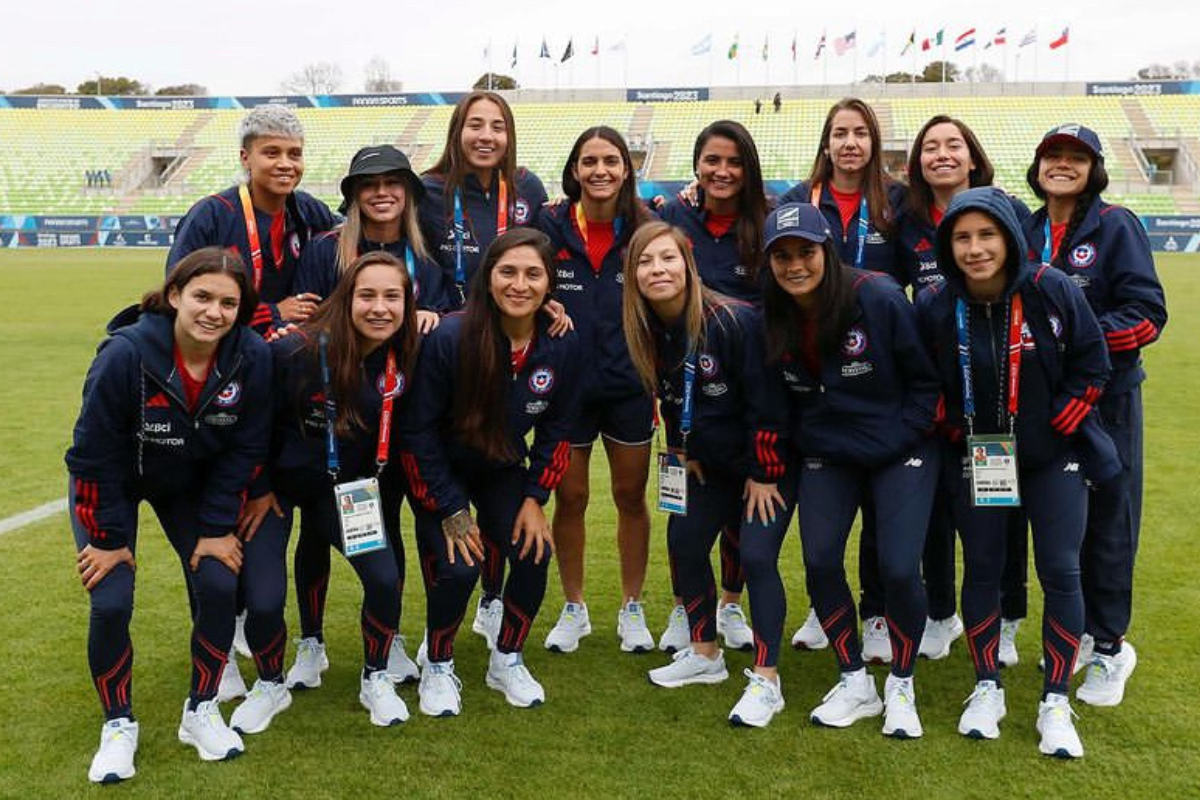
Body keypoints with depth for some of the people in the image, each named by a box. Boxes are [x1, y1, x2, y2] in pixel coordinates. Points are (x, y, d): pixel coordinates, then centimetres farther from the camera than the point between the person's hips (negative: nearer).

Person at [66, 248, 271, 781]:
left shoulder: (252, 357, -23)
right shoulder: (125, 354, -32)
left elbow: (244, 450, -12)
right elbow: (94, 453, -22)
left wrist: (216, 528, -11)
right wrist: (108, 536, -16)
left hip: (192, 484, 3)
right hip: (113, 483, -2)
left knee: (218, 587, -9)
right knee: (111, 603, -12)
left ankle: (201, 711, 14)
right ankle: (118, 726, 12)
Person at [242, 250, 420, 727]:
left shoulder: (403, 361, -14)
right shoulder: (296, 352, -25)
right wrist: (258, 490, -8)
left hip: (348, 489, 3)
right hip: (277, 486, -3)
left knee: (385, 577, -15)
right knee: (263, 602, -14)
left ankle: (375, 679, 12)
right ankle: (271, 682, 19)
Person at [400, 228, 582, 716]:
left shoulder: (562, 345, -17)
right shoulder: (449, 338, -29)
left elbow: (556, 427, -1)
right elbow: (419, 429, -19)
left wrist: (535, 498, -6)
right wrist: (451, 512, -17)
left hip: (503, 469, 4)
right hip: (438, 469, -3)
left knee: (534, 554, -12)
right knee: (457, 566, -19)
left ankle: (507, 661, 15)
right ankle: (437, 665, 11)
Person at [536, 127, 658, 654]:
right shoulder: (550, 228, -5)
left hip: (630, 387, 0)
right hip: (565, 387, 0)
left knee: (631, 497, 11)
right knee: (570, 499, 8)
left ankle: (632, 608, 27)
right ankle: (573, 610, 26)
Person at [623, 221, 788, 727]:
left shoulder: (735, 322, -26)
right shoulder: (649, 331, -5)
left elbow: (766, 402, -21)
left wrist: (764, 474, -18)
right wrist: (683, 452, 11)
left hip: (762, 462, -7)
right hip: (710, 465, 7)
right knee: (684, 543, 6)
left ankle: (766, 681, -3)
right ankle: (704, 655, 25)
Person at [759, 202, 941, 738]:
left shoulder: (879, 298, -17)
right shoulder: (773, 317, -5)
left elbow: (926, 378, -9)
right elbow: (778, 396, 12)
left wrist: (899, 438, -12)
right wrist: (799, 442, 3)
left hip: (899, 453, -4)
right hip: (825, 457, 4)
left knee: (899, 569, -12)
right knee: (820, 563, -5)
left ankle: (901, 687, 13)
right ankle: (855, 684, 16)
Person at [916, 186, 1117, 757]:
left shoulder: (1051, 290, -14)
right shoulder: (934, 305, -11)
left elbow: (1091, 365, -5)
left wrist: (1055, 425, -9)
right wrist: (953, 429, -3)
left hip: (1053, 456, -1)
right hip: (976, 456, 1)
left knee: (1060, 571, -3)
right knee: (981, 569, 7)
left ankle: (1055, 703, 10)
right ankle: (987, 689, 24)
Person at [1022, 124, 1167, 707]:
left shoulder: (1116, 227, -7)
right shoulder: (1027, 232, 9)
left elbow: (1147, 314, -13)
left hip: (1107, 395, -4)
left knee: (1108, 517, 2)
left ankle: (1110, 647, 15)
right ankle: (1078, 631, 26)